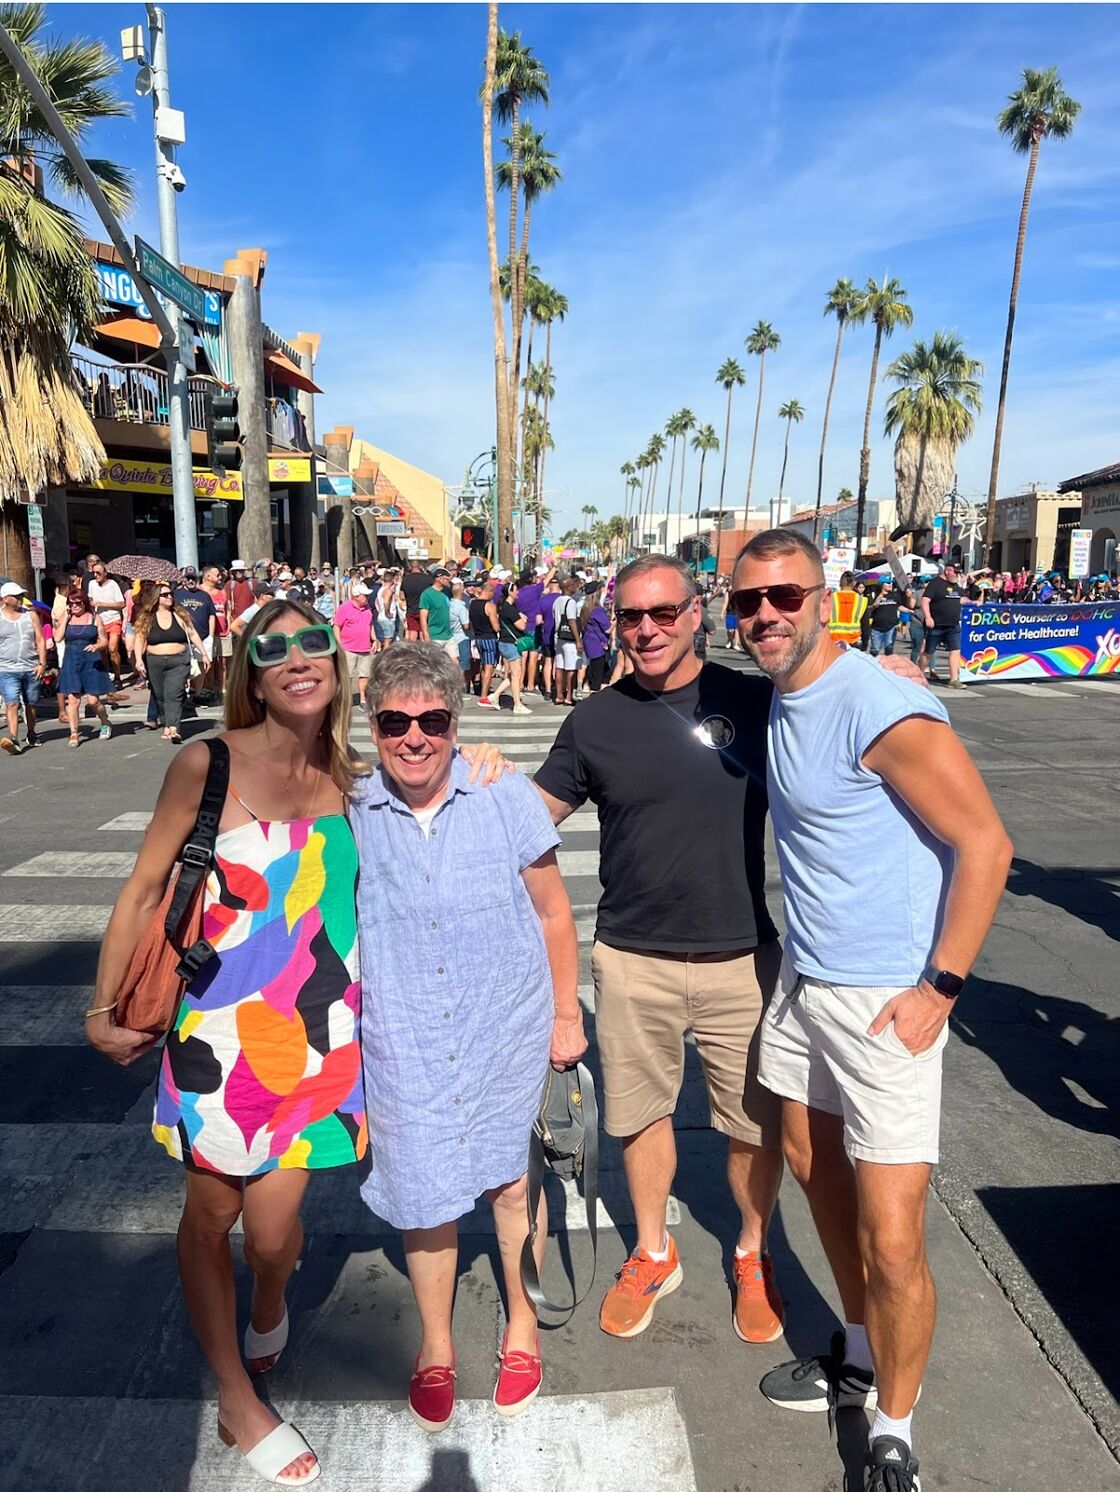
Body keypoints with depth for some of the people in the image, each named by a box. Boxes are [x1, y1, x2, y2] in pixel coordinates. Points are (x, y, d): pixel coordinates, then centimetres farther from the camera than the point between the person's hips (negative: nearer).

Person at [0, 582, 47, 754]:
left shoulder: (31, 615, 7)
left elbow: (40, 640, 6)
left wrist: (42, 663, -3)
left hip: (31, 669, 3)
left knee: (31, 704, 13)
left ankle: (31, 735, 31)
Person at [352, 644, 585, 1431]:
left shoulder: (506, 798, -11)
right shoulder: (351, 818, -7)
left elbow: (553, 913, -1)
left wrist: (567, 1013, 3)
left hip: (506, 1031, 0)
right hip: (406, 1045, 1)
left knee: (510, 1182, 16)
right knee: (423, 1193, 13)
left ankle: (523, 1324, 44)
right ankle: (435, 1345, 42)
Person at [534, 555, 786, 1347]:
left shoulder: (755, 702, -6)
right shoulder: (596, 719, 0)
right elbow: (534, 814, 8)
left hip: (741, 956, -1)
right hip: (632, 959, 2)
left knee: (756, 1121, 13)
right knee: (642, 1110, 18)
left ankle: (753, 1256, 42)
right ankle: (653, 1253, 44)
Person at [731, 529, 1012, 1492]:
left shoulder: (881, 708, -21)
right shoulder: (778, 700, 5)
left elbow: (986, 844, -20)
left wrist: (941, 988, -18)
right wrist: (801, 951, 17)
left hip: (885, 1002, -8)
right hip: (804, 980, 9)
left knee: (892, 1243, -1)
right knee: (815, 1169, 22)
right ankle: (860, 1356, 46)